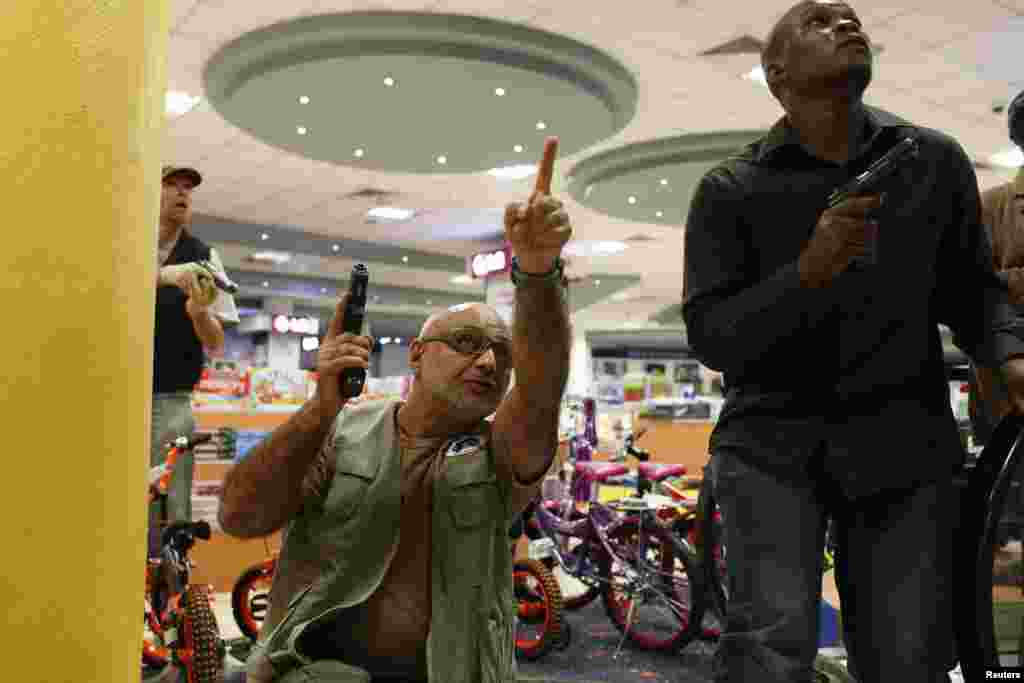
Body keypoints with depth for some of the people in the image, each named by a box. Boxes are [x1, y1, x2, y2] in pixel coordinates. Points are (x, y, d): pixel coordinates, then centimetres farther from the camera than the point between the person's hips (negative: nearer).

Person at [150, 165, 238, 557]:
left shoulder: (203, 257, 7)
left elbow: (215, 343, 7)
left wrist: (198, 311, -14)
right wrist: (162, 276, -27)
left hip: (169, 401, 1)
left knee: (169, 516, -3)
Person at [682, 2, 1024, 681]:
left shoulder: (936, 161, 7)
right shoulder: (730, 189, 1)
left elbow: (970, 289, 15)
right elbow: (710, 336, -5)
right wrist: (808, 273, -21)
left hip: (903, 438, 3)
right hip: (773, 437, -2)